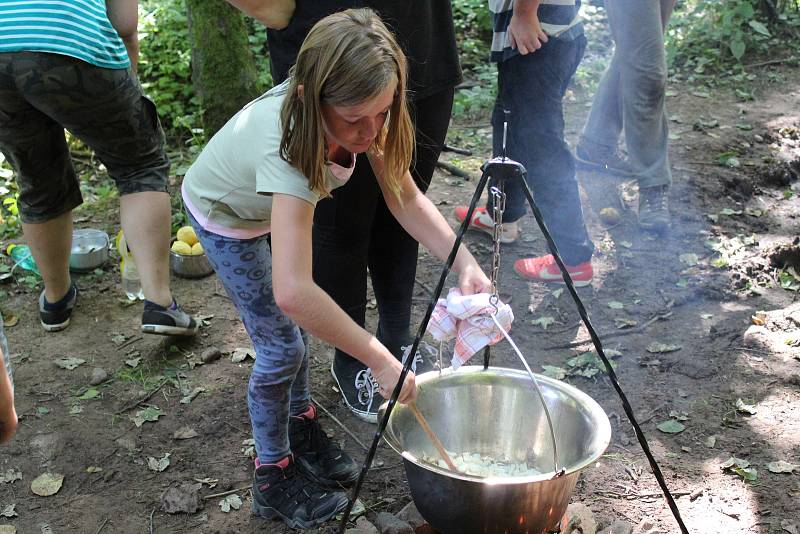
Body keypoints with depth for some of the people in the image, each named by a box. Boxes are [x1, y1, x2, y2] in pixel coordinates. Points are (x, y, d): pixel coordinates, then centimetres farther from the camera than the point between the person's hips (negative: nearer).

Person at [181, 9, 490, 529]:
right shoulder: (288, 145, -46)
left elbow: (406, 198, -17)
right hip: (226, 218, -6)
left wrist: (464, 261, -32)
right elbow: (292, 290, -54)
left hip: (278, 206, 6)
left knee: (298, 326, 11)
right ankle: (274, 476, 15)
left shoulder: (365, 115, -27)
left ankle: (300, 424, 36)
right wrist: (382, 361, -49)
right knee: (281, 346, -5)